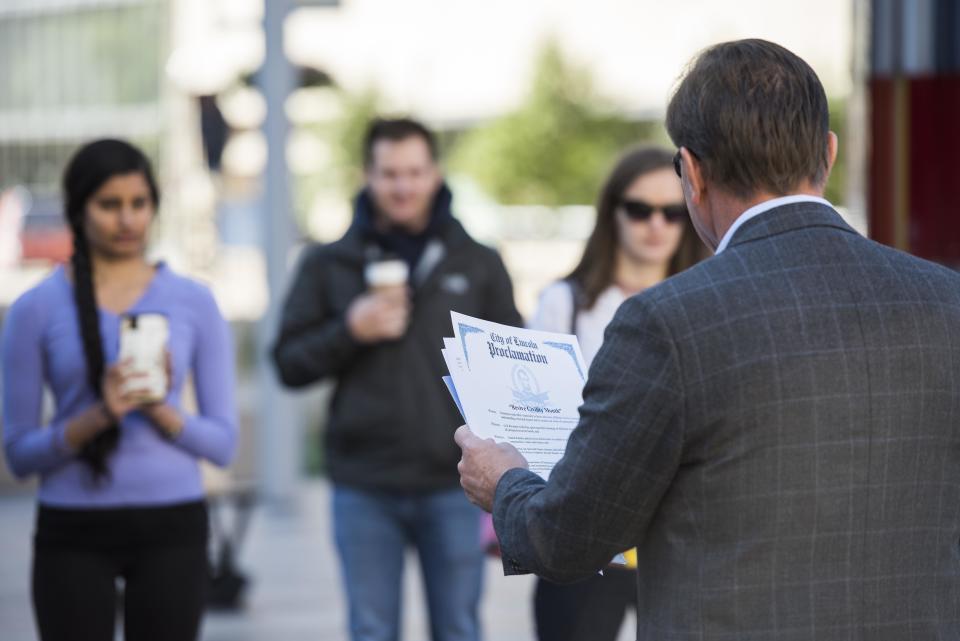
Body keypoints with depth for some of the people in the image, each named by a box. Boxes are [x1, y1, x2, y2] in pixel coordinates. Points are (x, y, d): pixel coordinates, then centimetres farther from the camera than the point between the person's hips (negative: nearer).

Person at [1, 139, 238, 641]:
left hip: (170, 527, 1)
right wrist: (96, 418, -18)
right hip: (74, 532, -1)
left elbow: (222, 442, 3)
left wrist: (161, 412, -17)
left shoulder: (193, 303, 3)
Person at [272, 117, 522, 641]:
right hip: (364, 490, 0)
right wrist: (350, 331, -12)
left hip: (453, 486, 0)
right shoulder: (328, 265, 7)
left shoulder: (479, 264, 8)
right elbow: (289, 365, 5)